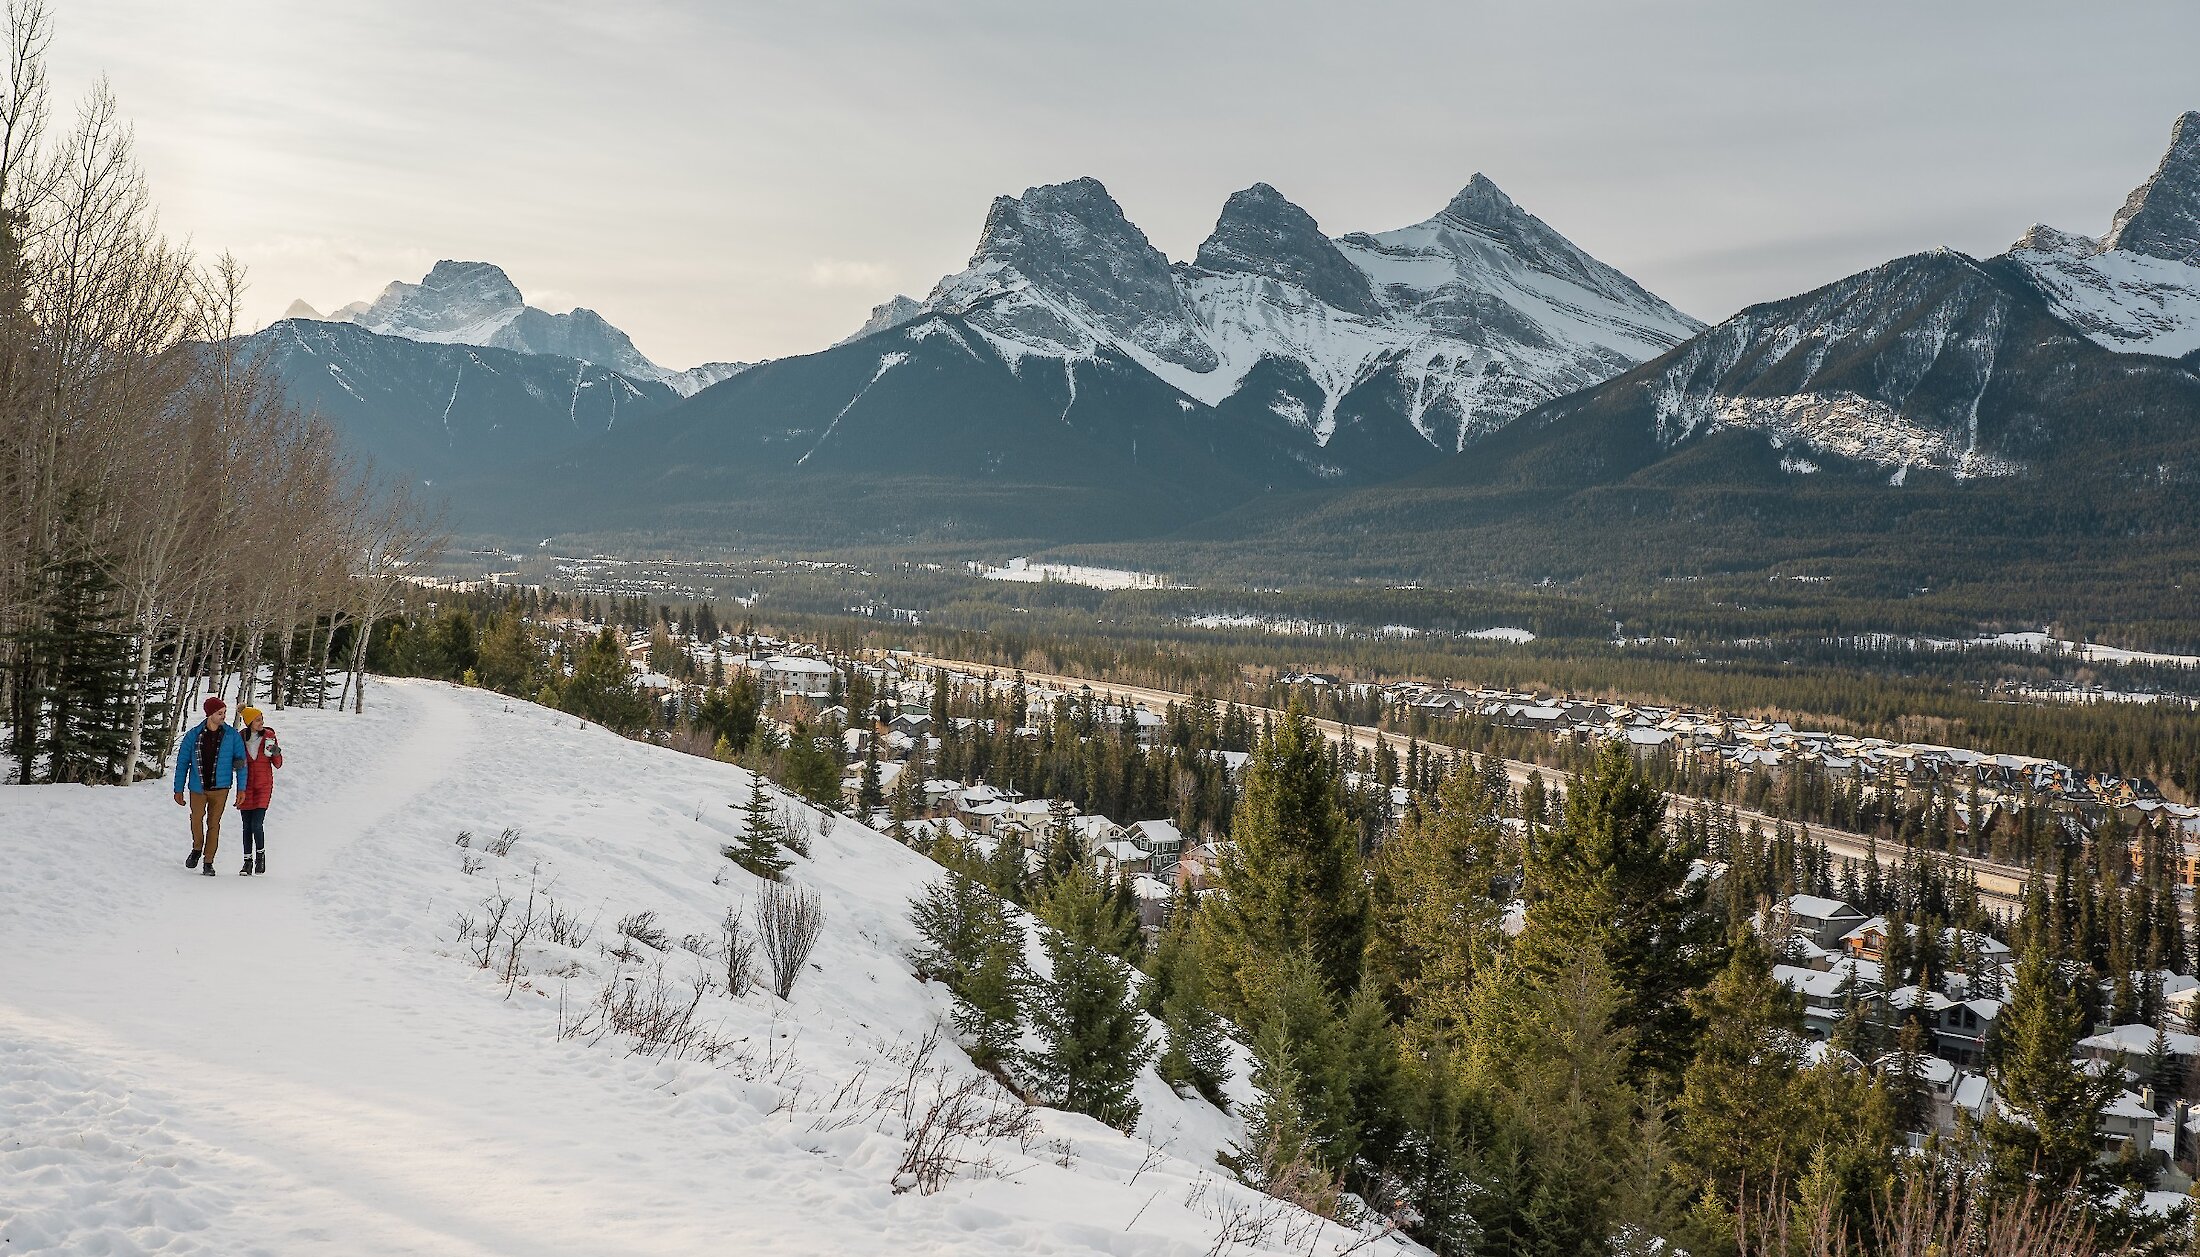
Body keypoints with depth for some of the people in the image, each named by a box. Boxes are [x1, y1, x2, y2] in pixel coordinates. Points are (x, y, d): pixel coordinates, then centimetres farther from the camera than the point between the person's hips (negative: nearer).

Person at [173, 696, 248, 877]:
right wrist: (178, 789, 6)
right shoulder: (193, 735, -1)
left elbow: (241, 761, 3)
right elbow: (182, 763, 7)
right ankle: (197, 849, 7)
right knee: (197, 817, -20)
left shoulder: (232, 736, -1)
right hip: (197, 788, 0)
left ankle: (208, 862, 12)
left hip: (220, 788, 1)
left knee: (213, 824, 1)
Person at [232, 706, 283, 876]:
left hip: (264, 785, -1)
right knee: (247, 826, 4)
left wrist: (276, 753, -18)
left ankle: (260, 855, 12)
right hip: (246, 786, 1)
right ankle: (248, 861, 13)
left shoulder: (269, 736, -3)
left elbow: (277, 764, 3)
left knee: (257, 824, -11)